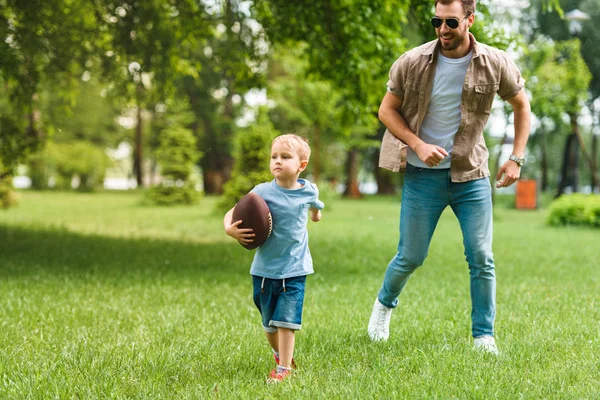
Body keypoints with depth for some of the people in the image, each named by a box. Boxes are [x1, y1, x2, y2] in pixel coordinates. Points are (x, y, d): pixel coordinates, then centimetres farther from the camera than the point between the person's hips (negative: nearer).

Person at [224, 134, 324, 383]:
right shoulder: (263, 192, -13)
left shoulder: (309, 191, -5)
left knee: (286, 319, -9)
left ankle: (284, 367, -1)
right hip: (265, 268, 1)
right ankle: (278, 353, 41)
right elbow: (232, 213, -12)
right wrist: (229, 228, -30)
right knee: (269, 322, 15)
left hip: (294, 269, -1)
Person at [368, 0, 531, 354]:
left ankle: (484, 337, 11)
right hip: (423, 175, -1)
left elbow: (521, 104, 9)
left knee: (481, 258, -2)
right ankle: (385, 304, 37)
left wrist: (517, 158, 2)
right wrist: (418, 145, -14)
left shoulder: (496, 64, -6)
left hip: (471, 173, 1)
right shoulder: (412, 63, -9)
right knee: (410, 258, 7)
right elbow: (387, 110, 1)